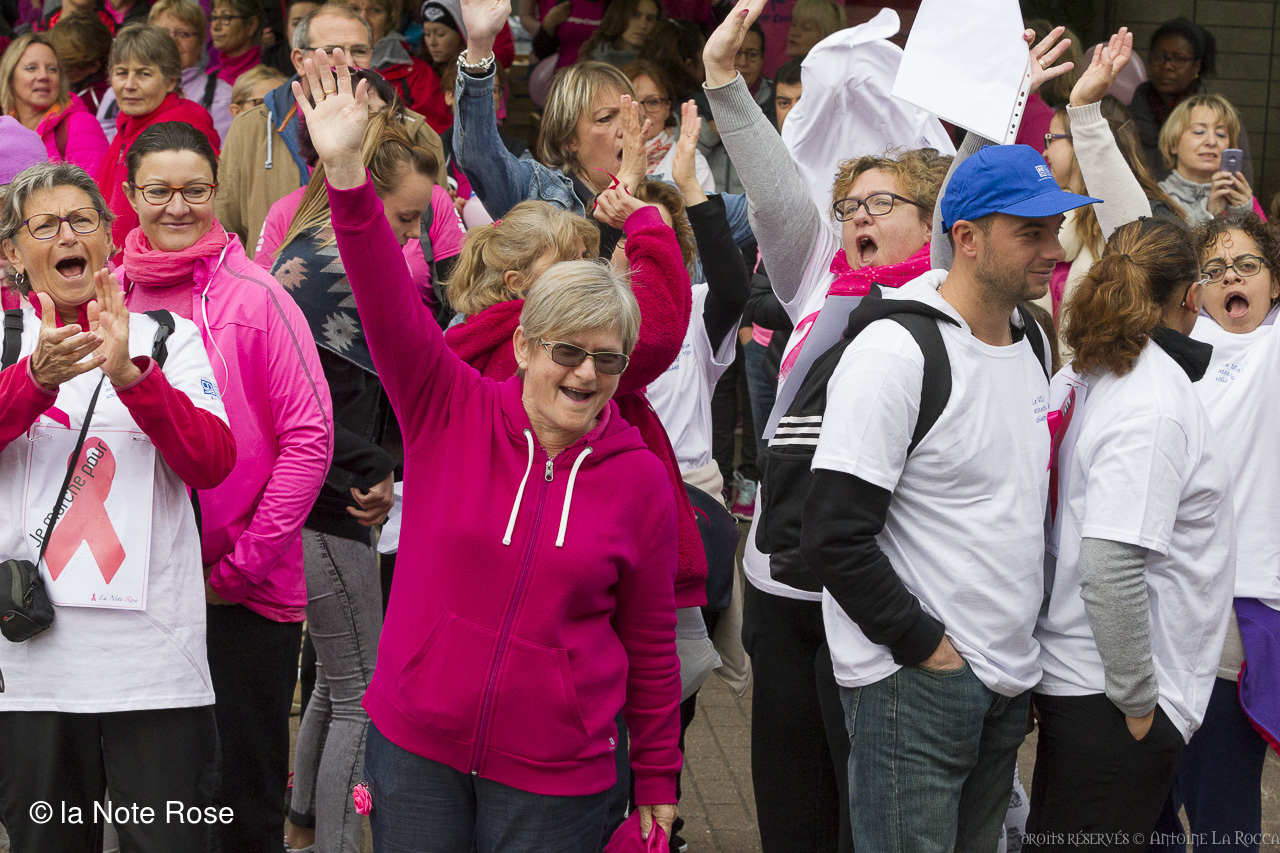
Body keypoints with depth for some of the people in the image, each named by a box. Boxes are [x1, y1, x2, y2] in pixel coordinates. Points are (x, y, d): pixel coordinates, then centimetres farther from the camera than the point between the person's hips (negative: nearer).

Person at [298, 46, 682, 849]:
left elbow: (650, 641, 6)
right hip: (414, 750, 0)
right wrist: (346, 172, -28)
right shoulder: (454, 412, -3)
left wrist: (658, 781, 8)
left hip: (554, 778, 0)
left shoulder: (640, 479, -1)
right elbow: (393, 308, -16)